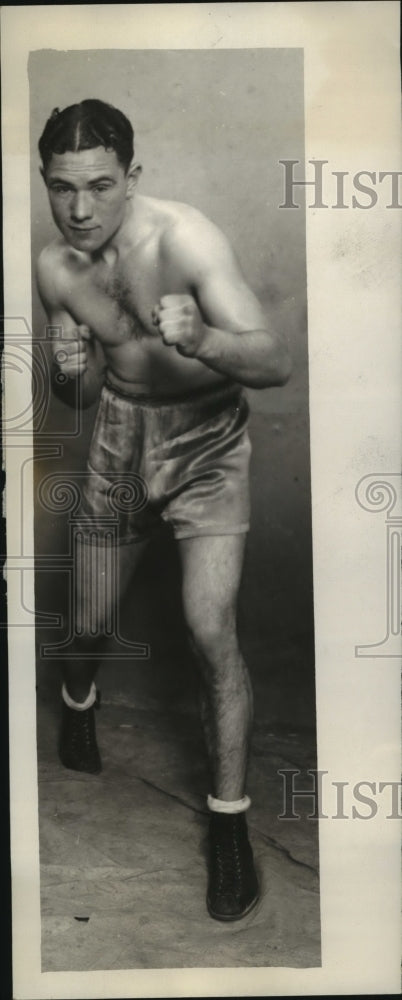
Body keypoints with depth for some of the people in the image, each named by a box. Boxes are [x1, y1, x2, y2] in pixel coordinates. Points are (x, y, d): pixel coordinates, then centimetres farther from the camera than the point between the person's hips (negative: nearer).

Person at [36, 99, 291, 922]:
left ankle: (229, 821, 5)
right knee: (90, 617, 12)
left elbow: (276, 364, -30)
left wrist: (196, 337, -49)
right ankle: (79, 699, 50)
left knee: (211, 630, -15)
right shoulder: (56, 268, -6)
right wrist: (69, 369, -20)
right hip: (122, 431, 4)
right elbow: (79, 394, 3)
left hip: (206, 438, -4)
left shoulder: (186, 239, -22)